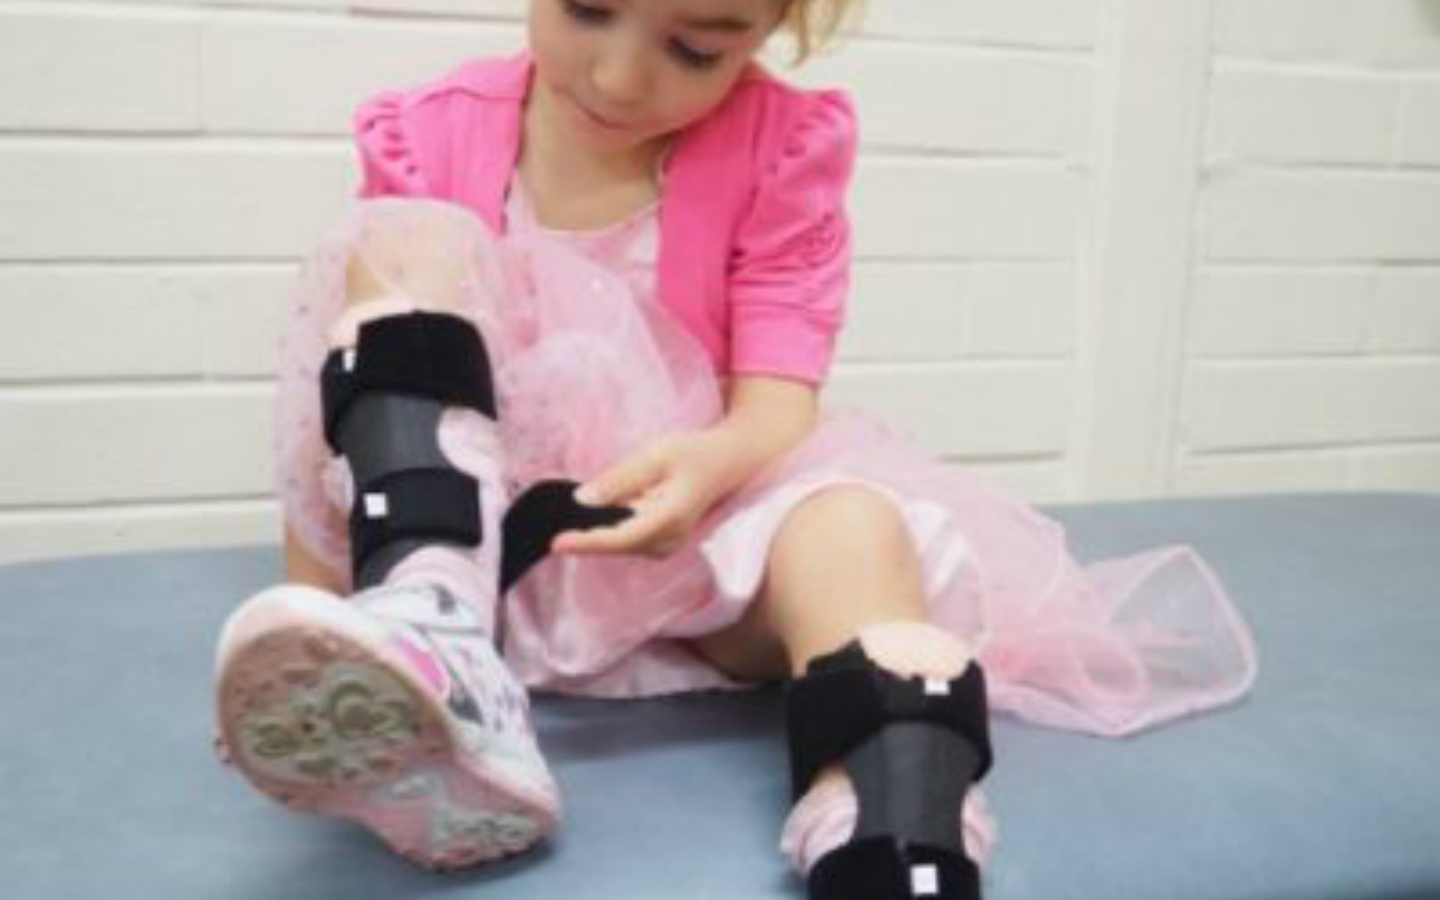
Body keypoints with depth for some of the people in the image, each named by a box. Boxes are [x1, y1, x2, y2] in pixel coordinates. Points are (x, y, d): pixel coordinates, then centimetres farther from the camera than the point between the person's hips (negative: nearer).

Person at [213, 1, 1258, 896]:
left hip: (691, 537, 0)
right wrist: (308, 626, -13)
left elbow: (780, 403, -12)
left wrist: (708, 465, -36)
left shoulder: (782, 146, -4)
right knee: (412, 242, -21)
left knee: (853, 526, -33)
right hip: (485, 535, 1)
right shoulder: (430, 139, -3)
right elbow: (349, 399, -3)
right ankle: (434, 641, -42)